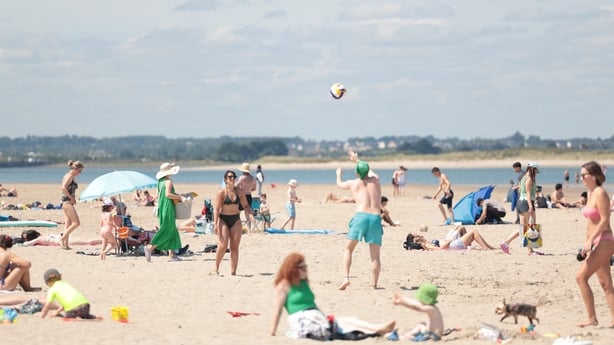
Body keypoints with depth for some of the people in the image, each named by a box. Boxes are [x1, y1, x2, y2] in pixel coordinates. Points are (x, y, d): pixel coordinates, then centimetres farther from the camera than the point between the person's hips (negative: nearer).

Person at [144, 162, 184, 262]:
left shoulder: (161, 182, 14)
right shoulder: (168, 181, -12)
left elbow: (158, 196, 18)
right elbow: (168, 194, -23)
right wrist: (179, 197, -16)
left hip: (162, 208, 9)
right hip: (168, 209, -9)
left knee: (172, 231, 11)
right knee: (166, 231, -7)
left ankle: (171, 254, 10)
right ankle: (150, 247, -13)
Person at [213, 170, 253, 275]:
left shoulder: (239, 192, 7)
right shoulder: (221, 192, -7)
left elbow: (246, 205, 15)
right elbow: (216, 209, -10)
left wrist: (250, 213, -5)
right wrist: (215, 223, -17)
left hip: (236, 220, 4)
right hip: (223, 220, -4)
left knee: (235, 247, 0)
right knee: (223, 245, -15)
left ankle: (233, 272, 4)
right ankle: (216, 268, 5)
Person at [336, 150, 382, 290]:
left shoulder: (353, 183, 13)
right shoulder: (376, 180, 17)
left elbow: (339, 184, 37)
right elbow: (369, 171, 42)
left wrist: (339, 174, 58)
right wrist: (357, 160, 57)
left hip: (360, 216, -1)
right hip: (376, 218, 1)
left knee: (348, 249, 8)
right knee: (375, 256, 5)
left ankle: (346, 278, -8)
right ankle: (374, 285, 0)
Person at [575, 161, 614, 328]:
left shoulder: (600, 193, -15)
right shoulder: (590, 193, 13)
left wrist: (590, 240, -21)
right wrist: (586, 242, 16)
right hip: (597, 243, 10)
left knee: (581, 277, -12)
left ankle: (592, 318, -7)